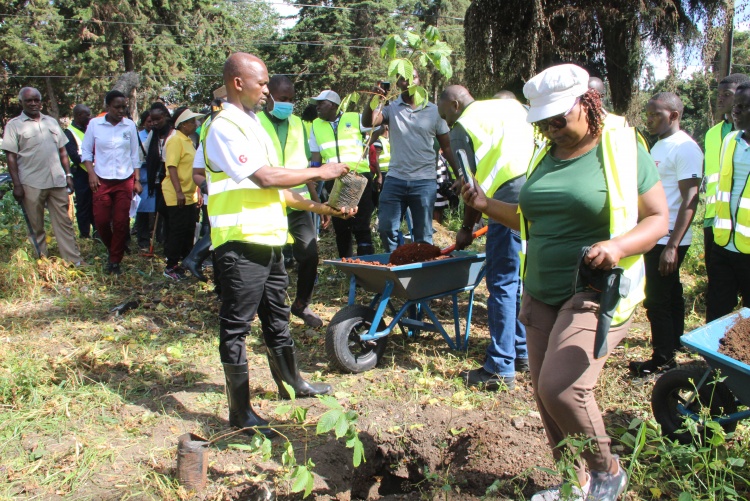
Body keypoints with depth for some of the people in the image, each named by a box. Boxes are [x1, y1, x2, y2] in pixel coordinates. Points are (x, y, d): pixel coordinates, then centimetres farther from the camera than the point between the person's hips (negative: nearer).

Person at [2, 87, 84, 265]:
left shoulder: (51, 122, 13)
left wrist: (68, 174, 8)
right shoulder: (14, 125, 1)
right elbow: (11, 157, -4)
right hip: (31, 184, -3)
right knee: (35, 226, 6)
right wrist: (17, 184, -10)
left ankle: (74, 260, 8)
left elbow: (62, 151, 16)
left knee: (64, 222, 5)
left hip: (57, 181, 3)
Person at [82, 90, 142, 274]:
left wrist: (137, 180, 6)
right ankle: (111, 248, 28)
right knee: (101, 220, -1)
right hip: (102, 181, 0)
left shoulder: (130, 126, 2)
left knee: (121, 222, 0)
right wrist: (91, 173, -8)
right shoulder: (95, 124, -1)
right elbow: (86, 151, 5)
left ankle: (115, 261, 12)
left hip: (125, 181, 1)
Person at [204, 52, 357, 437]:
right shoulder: (224, 128, -11)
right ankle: (240, 411, 10)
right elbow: (266, 178, -20)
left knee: (276, 317, 20)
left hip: (267, 240, 10)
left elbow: (275, 190, 18)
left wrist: (321, 207, 12)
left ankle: (291, 383, 36)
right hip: (240, 243, -9)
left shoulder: (253, 126, 19)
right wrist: (318, 172, -9)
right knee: (236, 325, 0)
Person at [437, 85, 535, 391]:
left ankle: (501, 368, 2)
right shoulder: (513, 106, 25)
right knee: (523, 280, 17)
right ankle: (522, 352, 27)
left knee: (503, 283, -2)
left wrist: (467, 229, 12)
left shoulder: (463, 127, 4)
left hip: (511, 204, -8)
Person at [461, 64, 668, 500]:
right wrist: (487, 205, 6)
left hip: (598, 291, -6)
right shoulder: (546, 156, 12)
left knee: (561, 387, -19)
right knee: (546, 394, 9)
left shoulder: (623, 148, -5)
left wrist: (619, 246, -23)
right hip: (542, 294, 7)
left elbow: (658, 218, -4)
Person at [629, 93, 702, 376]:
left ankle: (664, 360, 8)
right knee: (670, 295, 16)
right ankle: (673, 346, 27)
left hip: (668, 239, -9)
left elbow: (690, 201, -20)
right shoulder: (659, 146, 15)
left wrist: (672, 246, -25)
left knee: (657, 299, -4)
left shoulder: (685, 148, -14)